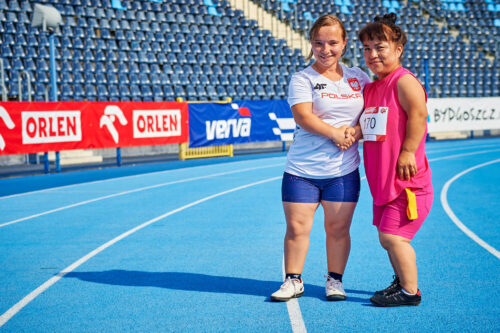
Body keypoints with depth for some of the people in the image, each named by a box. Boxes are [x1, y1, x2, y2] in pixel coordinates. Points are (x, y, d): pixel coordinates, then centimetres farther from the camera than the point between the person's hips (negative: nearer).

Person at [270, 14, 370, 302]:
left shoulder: (359, 78, 9)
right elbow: (303, 116, -13)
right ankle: (294, 281, 16)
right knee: (297, 227, 0)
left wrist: (354, 132, -8)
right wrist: (336, 133, -18)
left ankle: (335, 280, 21)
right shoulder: (302, 79, -1)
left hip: (344, 171, 2)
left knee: (338, 227, 5)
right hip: (302, 170, -2)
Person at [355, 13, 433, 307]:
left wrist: (407, 152, -24)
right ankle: (402, 281, 32)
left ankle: (410, 292, 1)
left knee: (393, 235, -11)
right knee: (387, 237, 15)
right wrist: (351, 133, 0)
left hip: (407, 180, -9)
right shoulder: (371, 88, 16)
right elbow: (367, 125, 21)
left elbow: (419, 115, -21)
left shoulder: (404, 81, -12)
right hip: (383, 181, 9)